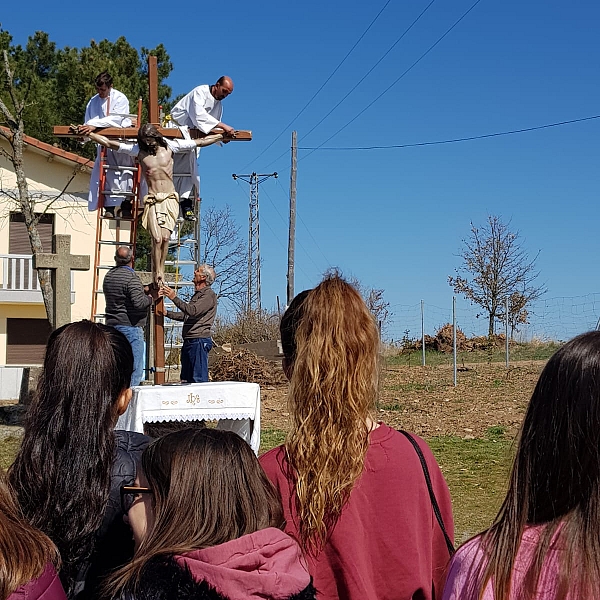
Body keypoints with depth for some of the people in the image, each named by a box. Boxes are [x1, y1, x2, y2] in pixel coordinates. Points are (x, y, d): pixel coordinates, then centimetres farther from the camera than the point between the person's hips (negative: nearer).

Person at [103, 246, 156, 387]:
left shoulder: (108, 275, 11)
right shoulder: (131, 278, -15)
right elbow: (139, 302, -24)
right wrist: (150, 298, -4)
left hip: (112, 324, 8)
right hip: (131, 327, -8)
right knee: (135, 369, -5)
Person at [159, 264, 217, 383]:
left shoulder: (209, 295, -7)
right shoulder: (197, 295, 23)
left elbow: (193, 311, -20)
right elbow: (185, 315, 30)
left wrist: (174, 298, -18)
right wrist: (166, 313, 20)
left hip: (199, 341, -10)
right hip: (189, 341, 10)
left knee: (199, 379, -11)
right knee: (186, 379, 10)